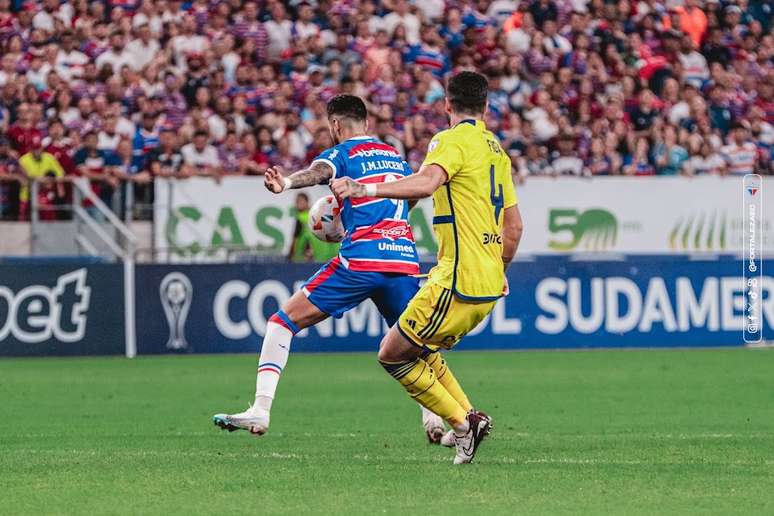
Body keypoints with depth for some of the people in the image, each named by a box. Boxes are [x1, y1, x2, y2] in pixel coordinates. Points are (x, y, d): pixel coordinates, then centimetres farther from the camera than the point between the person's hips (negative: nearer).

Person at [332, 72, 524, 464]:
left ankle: (462, 422, -3)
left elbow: (426, 183, -31)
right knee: (417, 350, 21)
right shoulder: (496, 150, 17)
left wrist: (364, 189, -40)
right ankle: (468, 416, 10)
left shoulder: (452, 141, -9)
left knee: (393, 354, -1)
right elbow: (514, 225, 22)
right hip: (489, 284, 9)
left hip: (459, 280, -9)